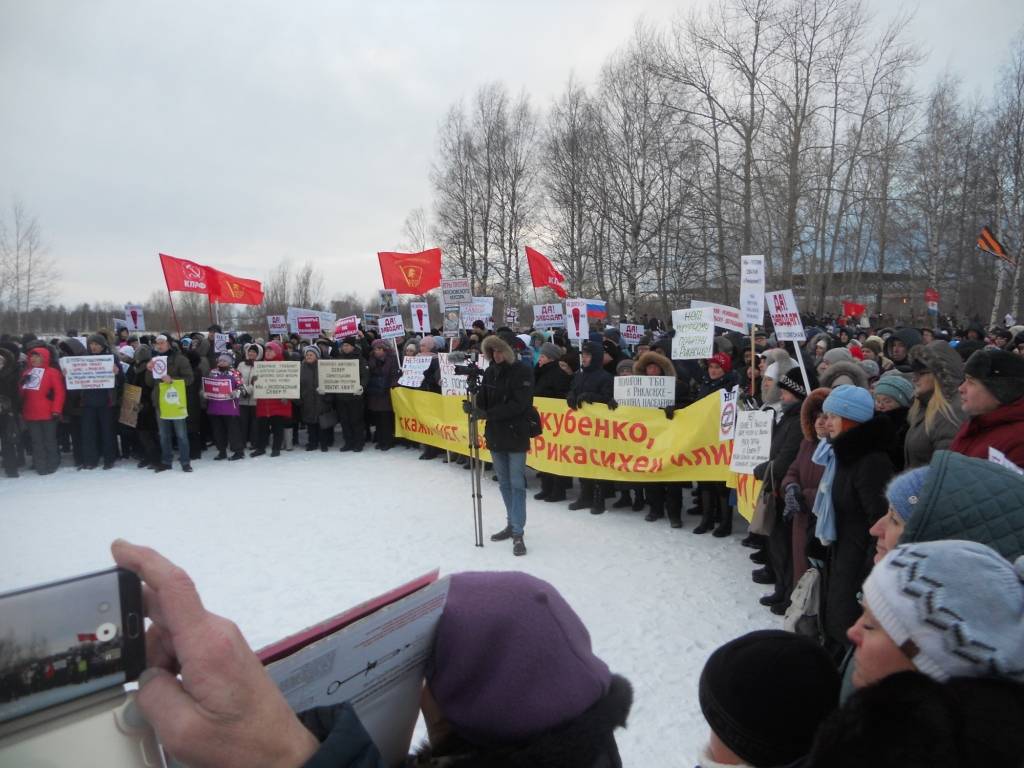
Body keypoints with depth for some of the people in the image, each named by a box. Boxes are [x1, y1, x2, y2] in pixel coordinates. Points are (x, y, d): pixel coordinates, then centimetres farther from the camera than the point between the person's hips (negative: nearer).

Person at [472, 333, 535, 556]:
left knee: (517, 484, -2)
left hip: (516, 436, -6)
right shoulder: (490, 372, 6)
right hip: (495, 435, 6)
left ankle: (518, 533, 2)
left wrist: (488, 413, -23)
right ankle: (511, 524, 28)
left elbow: (518, 404, -19)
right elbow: (483, 400, 7)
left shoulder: (522, 371, -10)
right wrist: (474, 408, -16)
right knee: (504, 484, 15)